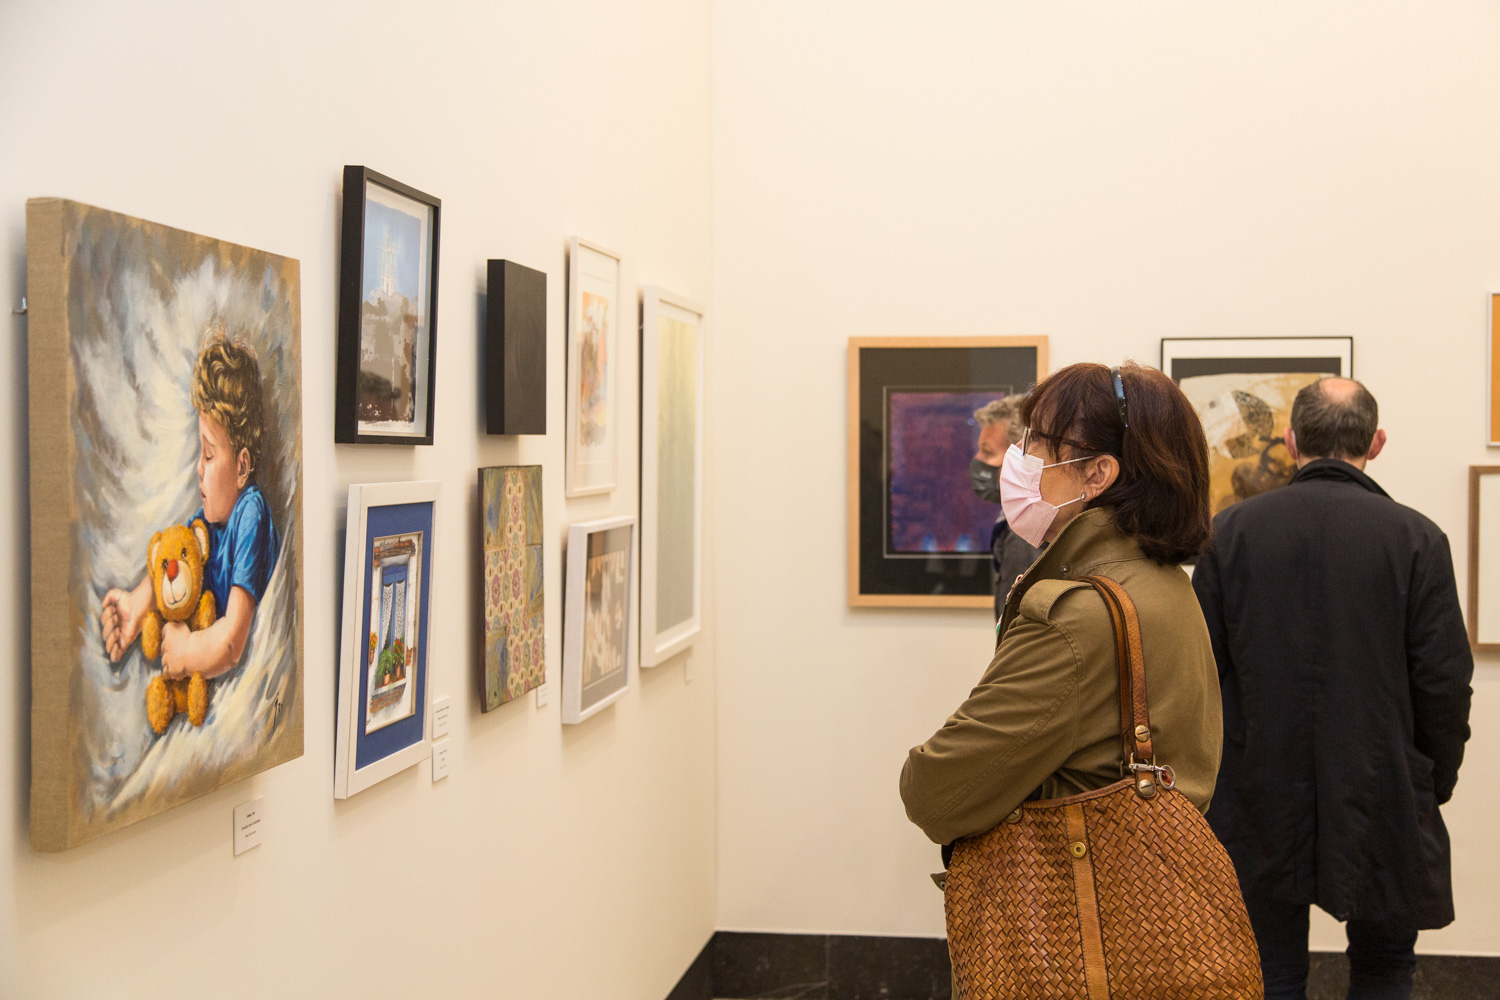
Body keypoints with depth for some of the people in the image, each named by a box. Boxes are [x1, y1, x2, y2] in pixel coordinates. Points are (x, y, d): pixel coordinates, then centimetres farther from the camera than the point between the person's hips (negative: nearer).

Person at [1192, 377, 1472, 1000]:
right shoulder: (1417, 538, -7)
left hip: (1260, 800, 1)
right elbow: (1445, 683, -6)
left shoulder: (1232, 530, -4)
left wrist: (1210, 772, 11)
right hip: (1382, 799, -1)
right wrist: (1436, 785, 9)